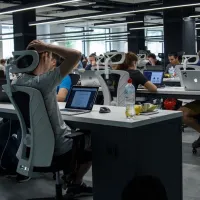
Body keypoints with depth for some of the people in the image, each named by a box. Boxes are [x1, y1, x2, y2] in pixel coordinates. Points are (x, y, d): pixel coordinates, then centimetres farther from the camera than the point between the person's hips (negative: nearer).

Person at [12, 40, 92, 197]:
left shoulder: (17, 83, -4)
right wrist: (46, 46, -25)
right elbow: (76, 55, -34)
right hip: (59, 147, -8)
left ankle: (75, 182, 36)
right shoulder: (44, 81, -30)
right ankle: (76, 183, 30)